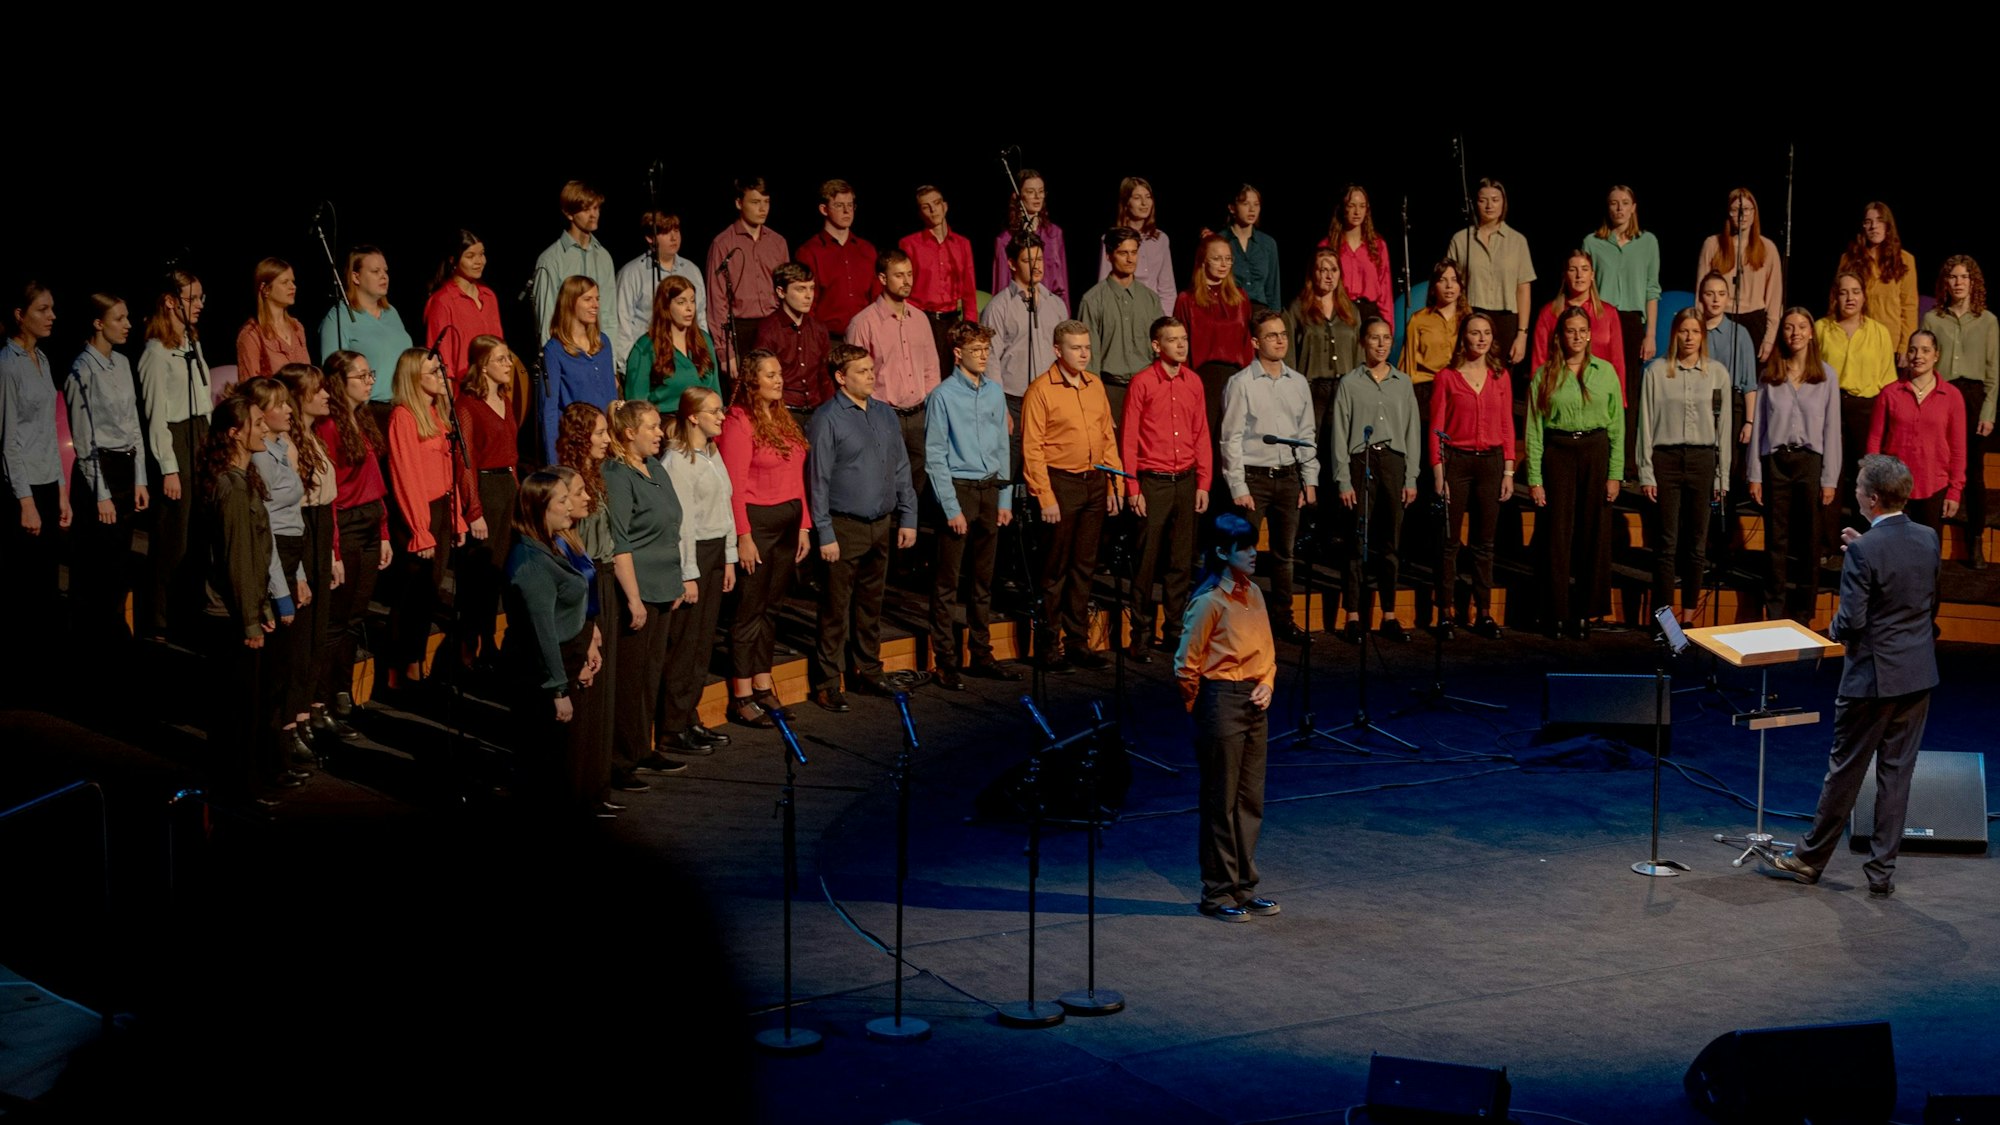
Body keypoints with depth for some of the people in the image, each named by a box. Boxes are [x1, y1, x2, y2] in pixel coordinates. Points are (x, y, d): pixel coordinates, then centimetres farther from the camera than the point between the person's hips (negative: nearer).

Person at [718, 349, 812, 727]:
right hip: (756, 522, -7)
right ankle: (741, 698, 4)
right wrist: (743, 536, -18)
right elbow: (734, 486, -15)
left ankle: (764, 688, 21)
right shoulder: (739, 422, -11)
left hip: (788, 522, 7)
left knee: (770, 608, 13)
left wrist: (803, 525, 10)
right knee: (749, 610, -2)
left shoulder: (785, 420, 13)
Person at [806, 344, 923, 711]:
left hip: (881, 525, 6)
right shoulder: (828, 419, -10)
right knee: (836, 610, -1)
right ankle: (827, 683, 6)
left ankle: (869, 673, 26)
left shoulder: (885, 415, 10)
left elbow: (901, 469, 15)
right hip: (845, 527, -6)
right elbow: (818, 479, -11)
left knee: (871, 605, 15)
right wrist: (825, 534, -14)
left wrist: (908, 518, 9)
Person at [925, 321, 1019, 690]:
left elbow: (1003, 449, 14)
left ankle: (981, 655, 21)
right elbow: (935, 457, -9)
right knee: (947, 584, -2)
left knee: (983, 580, 13)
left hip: (990, 490, 6)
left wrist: (1005, 499, 9)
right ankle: (945, 662, 3)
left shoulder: (995, 392, 8)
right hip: (958, 489, -6)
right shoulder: (944, 396, -8)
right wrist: (952, 508, -12)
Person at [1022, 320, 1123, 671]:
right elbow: (1032, 448, -10)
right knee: (1055, 569, 0)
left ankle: (1078, 642, 19)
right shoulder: (1041, 389, -8)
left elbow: (1108, 437, 15)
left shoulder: (1095, 385, 11)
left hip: (1094, 484, 6)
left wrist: (1113, 484, 9)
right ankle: (1046, 645, 8)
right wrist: (1045, 497, -14)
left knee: (1084, 566, 11)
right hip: (1061, 483, -6)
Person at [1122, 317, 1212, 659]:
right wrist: (1132, 488, -9)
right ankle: (1141, 636, 7)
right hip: (1153, 481, -4)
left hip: (1186, 481, 4)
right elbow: (1128, 438, -5)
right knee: (1147, 561, -1)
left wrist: (1203, 483, 7)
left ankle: (1174, 631, 17)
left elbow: (1202, 435, 12)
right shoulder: (1142, 383, -6)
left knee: (1180, 560, 8)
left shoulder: (1193, 381, 8)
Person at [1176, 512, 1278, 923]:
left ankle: (1243, 887, 21)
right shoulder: (1209, 602, -15)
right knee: (1221, 802, 0)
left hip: (1255, 703, 8)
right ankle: (1217, 894, 9)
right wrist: (1202, 711, -2)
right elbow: (1186, 666, -12)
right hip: (1221, 702, -8)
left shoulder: (1253, 593, 8)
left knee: (1251, 800, 12)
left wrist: (1266, 685, 2)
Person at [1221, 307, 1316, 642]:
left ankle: (1282, 618, 18)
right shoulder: (1241, 383, -5)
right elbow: (1232, 438, -7)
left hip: (1288, 476, 5)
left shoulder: (1298, 383, 10)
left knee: (1284, 552, 10)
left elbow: (1307, 435, 15)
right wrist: (1238, 486, -11)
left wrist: (1310, 480, 9)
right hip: (1253, 475, -5)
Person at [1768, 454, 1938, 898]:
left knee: (1846, 770, 7)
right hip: (1919, 674, 6)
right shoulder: (1928, 539, 1)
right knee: (1897, 772, 9)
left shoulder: (1864, 550, -19)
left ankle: (1811, 858, 20)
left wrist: (1835, 629, 5)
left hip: (1873, 677, -5)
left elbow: (1851, 622, -20)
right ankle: (1883, 870, 13)